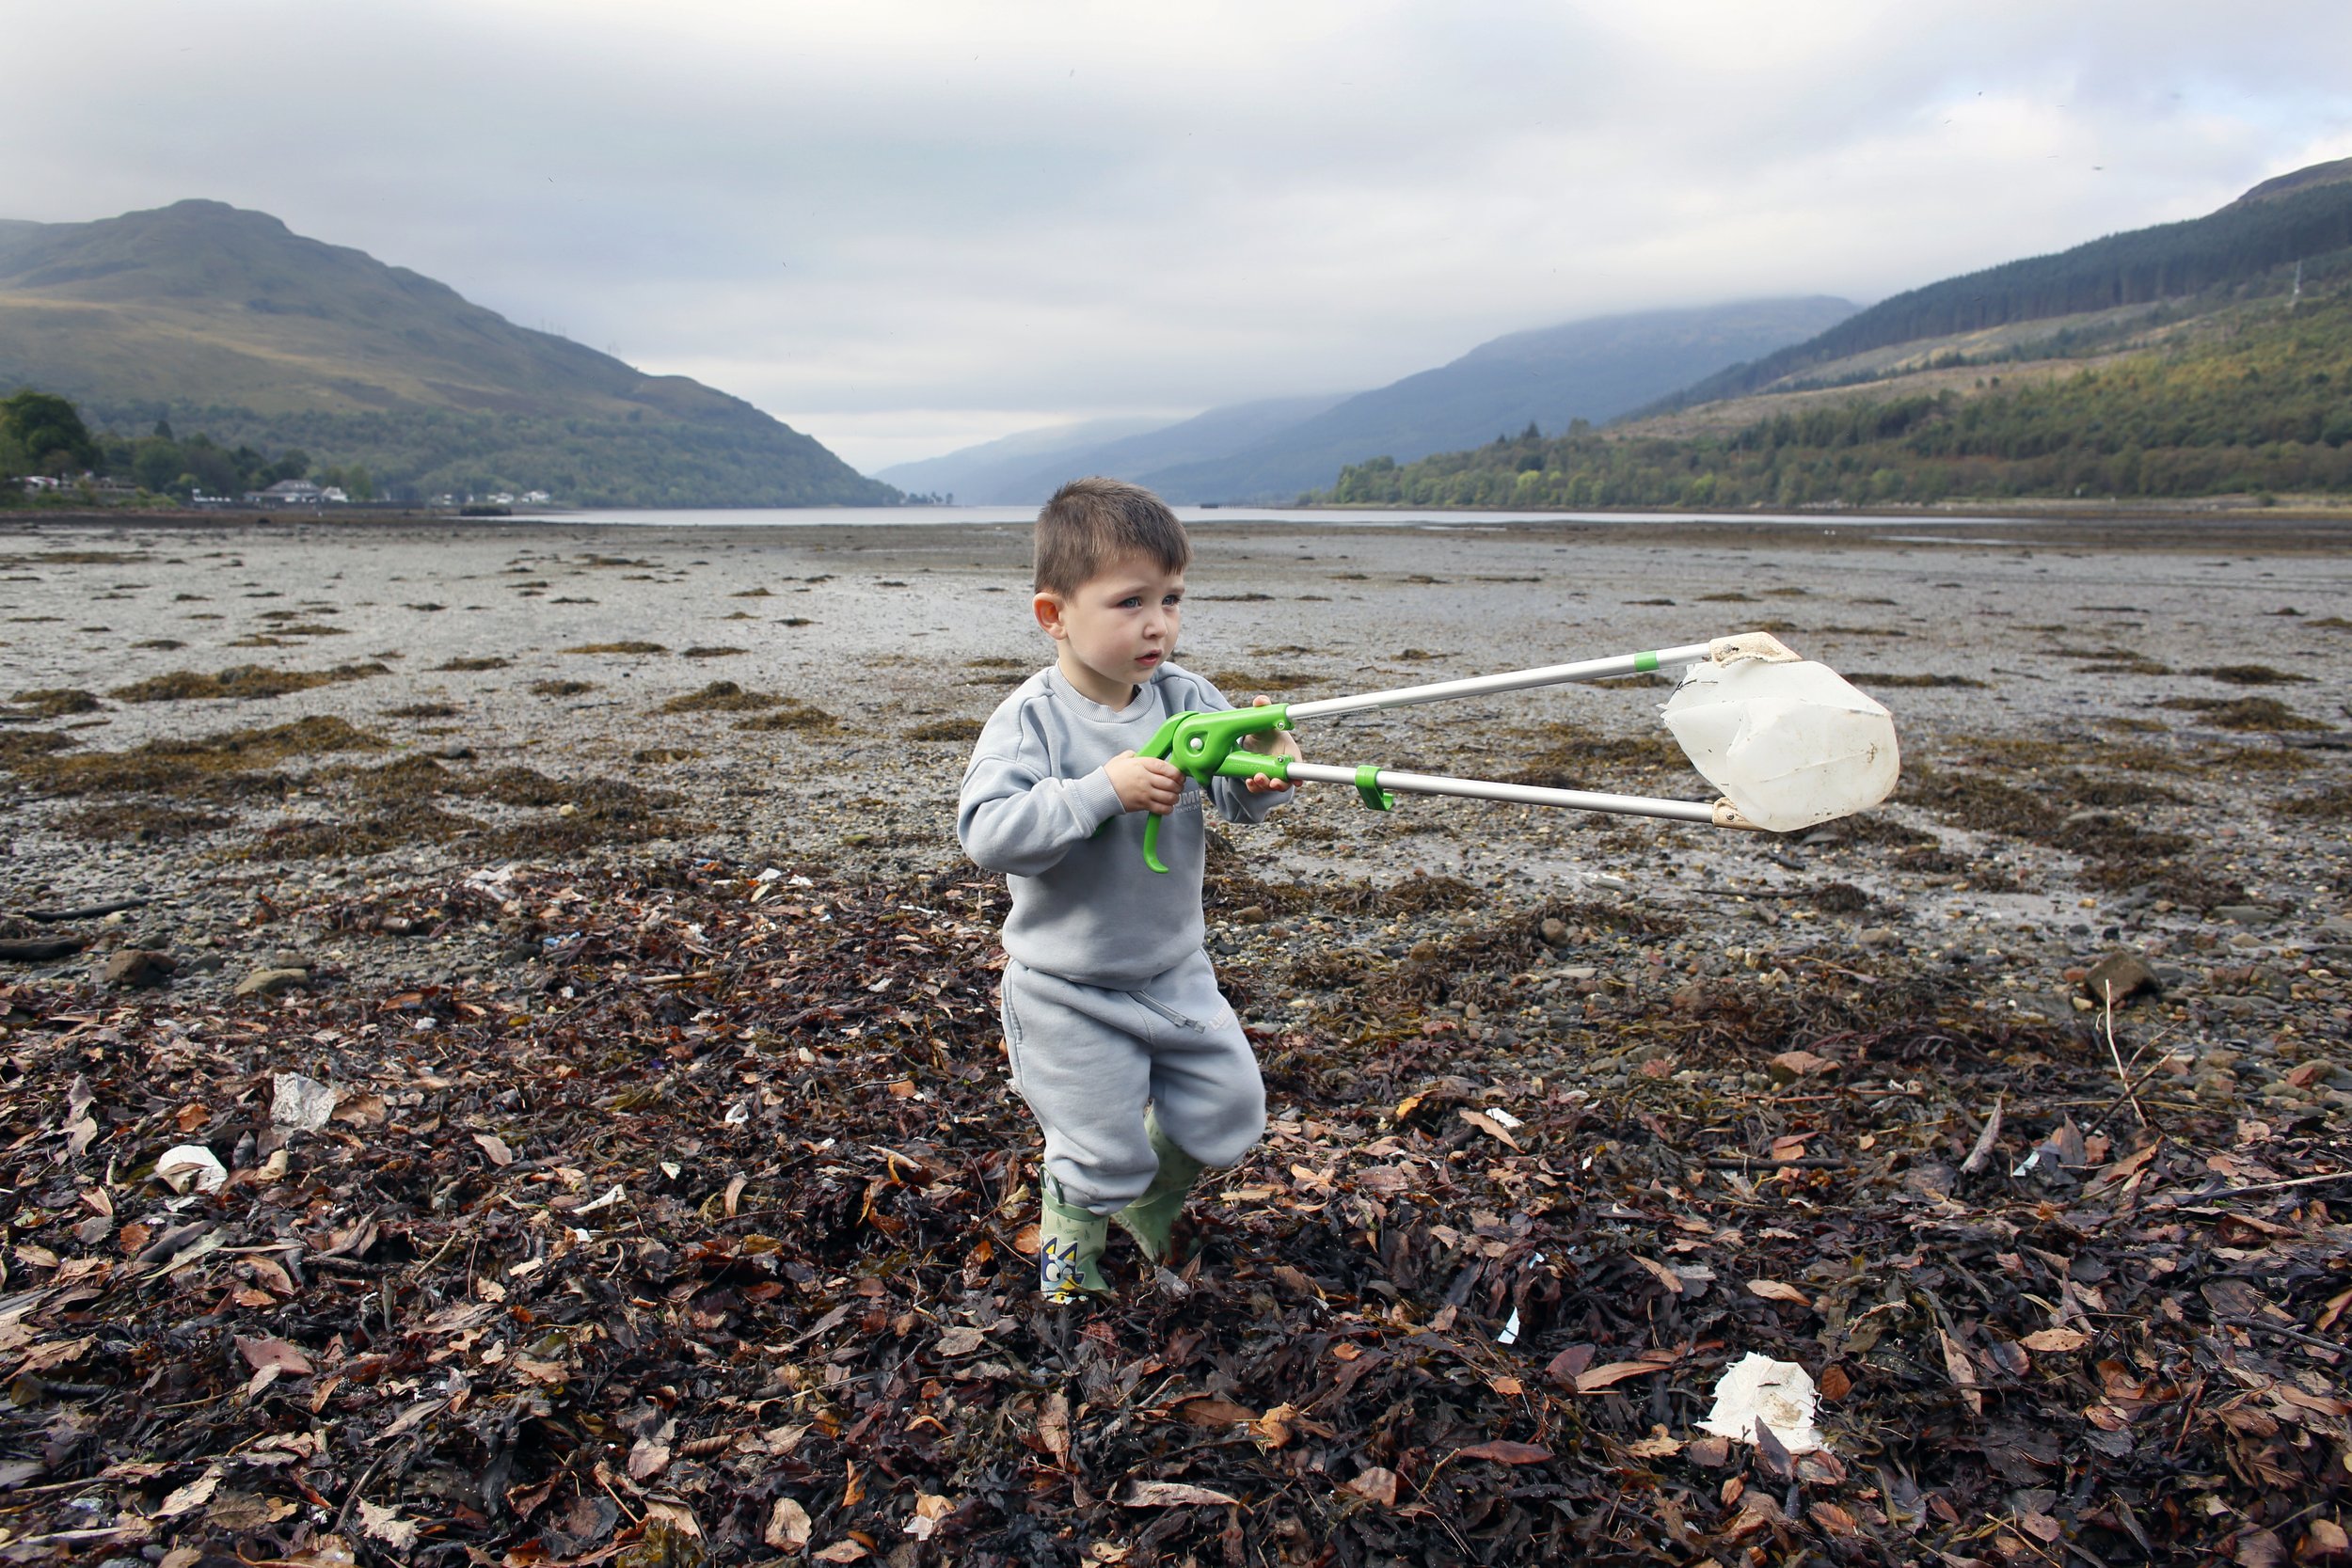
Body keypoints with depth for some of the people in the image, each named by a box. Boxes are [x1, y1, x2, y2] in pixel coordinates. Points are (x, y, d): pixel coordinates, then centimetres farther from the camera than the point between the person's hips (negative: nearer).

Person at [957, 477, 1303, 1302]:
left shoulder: (1187, 698, -6)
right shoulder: (1031, 718, -19)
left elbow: (1236, 797, -8)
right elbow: (986, 831, -29)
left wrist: (1263, 767, -32)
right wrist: (1106, 790, -35)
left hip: (1175, 971, 5)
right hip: (1068, 991, -4)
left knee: (1228, 1111, 13)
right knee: (1101, 1154, 5)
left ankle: (1150, 1200, 44)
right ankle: (1068, 1242, 39)